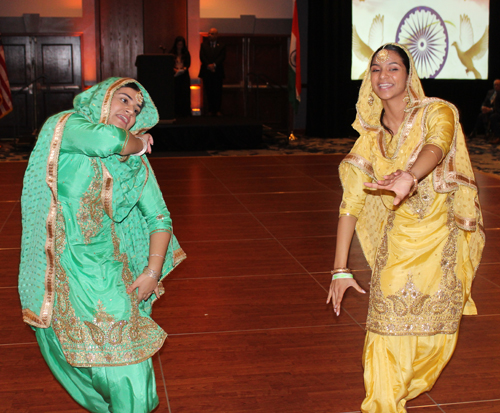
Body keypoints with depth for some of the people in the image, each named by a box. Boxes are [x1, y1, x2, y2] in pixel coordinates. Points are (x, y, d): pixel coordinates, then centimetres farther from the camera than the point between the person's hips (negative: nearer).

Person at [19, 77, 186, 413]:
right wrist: (137, 143, -6)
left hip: (106, 269, 2)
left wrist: (153, 272, -2)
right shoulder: (64, 126, -5)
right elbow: (108, 140, -27)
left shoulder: (136, 164, 6)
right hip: (59, 265, -2)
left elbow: (159, 218, 8)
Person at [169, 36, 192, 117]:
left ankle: (185, 112, -3)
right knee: (175, 92, -6)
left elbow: (188, 63, 5)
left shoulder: (186, 53, 9)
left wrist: (184, 68, -15)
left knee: (185, 92, -5)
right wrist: (174, 69, -15)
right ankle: (177, 112, -4)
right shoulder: (171, 53, 6)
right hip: (175, 74, -1)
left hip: (184, 75, 1)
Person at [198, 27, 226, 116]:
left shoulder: (221, 46, 10)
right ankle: (210, 110, 3)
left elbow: (222, 57, -3)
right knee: (208, 92, -1)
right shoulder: (203, 45, 13)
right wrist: (208, 65, -15)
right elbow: (202, 56, 1)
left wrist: (214, 64, -18)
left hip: (217, 72, -1)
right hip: (207, 72, 1)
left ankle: (218, 110, -1)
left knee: (217, 92, -4)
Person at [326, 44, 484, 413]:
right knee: (388, 336, -6)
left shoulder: (438, 113, -7)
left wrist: (409, 176, -54)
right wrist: (340, 269, -6)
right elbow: (351, 202, -1)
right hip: (397, 246, 2)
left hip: (442, 243, -2)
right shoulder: (371, 138, 2)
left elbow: (436, 146, -31)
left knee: (435, 336, 7)